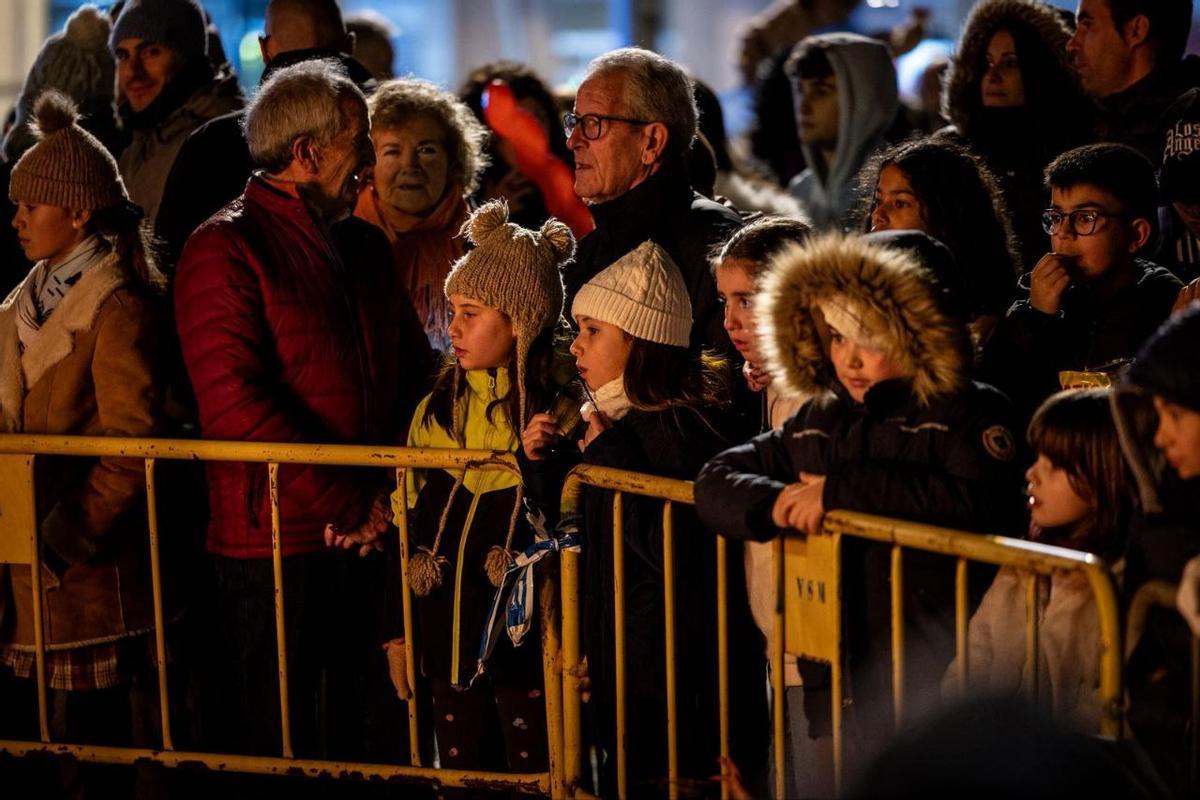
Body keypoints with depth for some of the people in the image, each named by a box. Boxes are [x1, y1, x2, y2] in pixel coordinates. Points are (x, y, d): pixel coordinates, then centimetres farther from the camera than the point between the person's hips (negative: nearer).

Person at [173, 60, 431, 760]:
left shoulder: (365, 245, 15)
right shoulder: (226, 248, -9)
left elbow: (416, 370, 17)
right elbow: (234, 404, -18)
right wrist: (349, 503, -17)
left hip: (374, 536, 6)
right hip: (277, 543, -6)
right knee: (279, 747, 2)